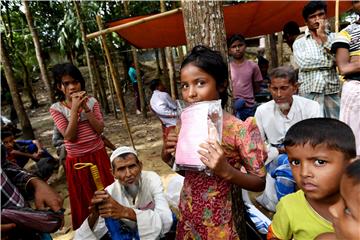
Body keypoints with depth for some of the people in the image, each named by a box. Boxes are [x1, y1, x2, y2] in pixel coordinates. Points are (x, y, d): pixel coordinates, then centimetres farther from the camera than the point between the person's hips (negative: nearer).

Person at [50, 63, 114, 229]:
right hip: (77, 160, -1)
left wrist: (85, 108, -19)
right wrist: (74, 109, -22)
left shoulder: (91, 101, -2)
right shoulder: (56, 108, -7)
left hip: (98, 155, 2)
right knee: (84, 199, 13)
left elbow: (99, 129, -10)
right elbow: (69, 136, -18)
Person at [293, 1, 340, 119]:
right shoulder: (299, 42, 7)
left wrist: (323, 37, -4)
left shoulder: (334, 37, 12)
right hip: (309, 94, -2)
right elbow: (303, 63, -10)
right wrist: (329, 61, -4)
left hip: (332, 94, 2)